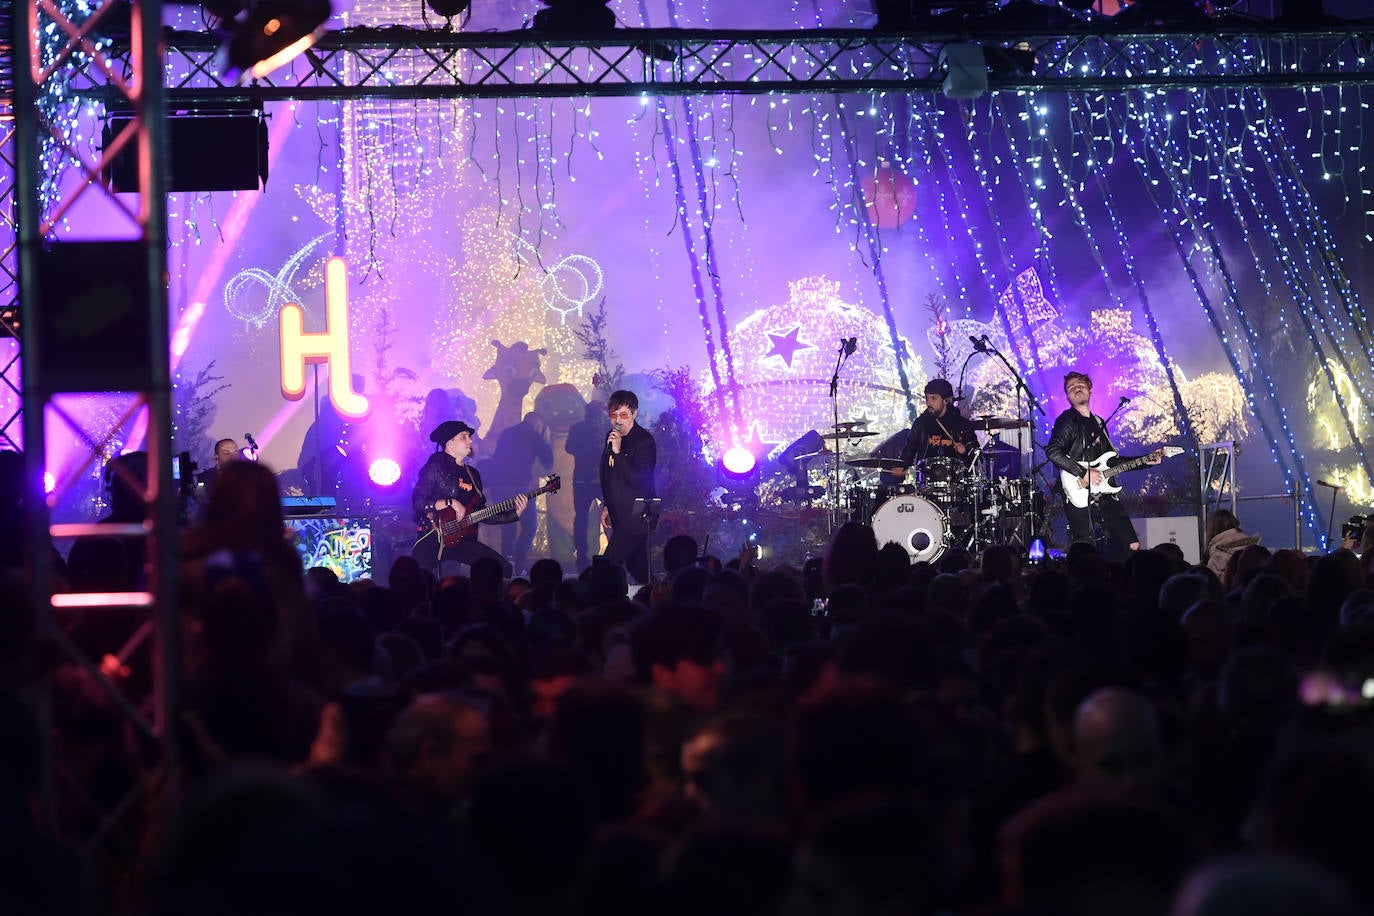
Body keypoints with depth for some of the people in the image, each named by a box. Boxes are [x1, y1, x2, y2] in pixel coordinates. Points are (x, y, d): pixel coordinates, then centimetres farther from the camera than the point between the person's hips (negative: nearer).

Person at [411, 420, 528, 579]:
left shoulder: (473, 474, 20)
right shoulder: (435, 467, -2)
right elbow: (417, 502, -11)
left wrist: (515, 514, 11)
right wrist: (450, 503, -18)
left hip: (463, 540, 6)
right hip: (433, 538, -6)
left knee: (504, 569, -7)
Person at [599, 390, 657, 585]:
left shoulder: (644, 441, -15)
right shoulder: (612, 437, 11)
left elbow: (642, 482, -25)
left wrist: (618, 452, -27)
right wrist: (607, 506, 22)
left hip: (635, 516, -8)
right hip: (619, 516, 8)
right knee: (639, 570, 12)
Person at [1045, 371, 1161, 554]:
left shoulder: (1099, 423, 20)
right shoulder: (1067, 421, -4)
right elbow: (1052, 452, -19)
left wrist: (1145, 461, 15)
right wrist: (1084, 473, -20)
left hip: (1105, 496, 7)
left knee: (1133, 545, 3)